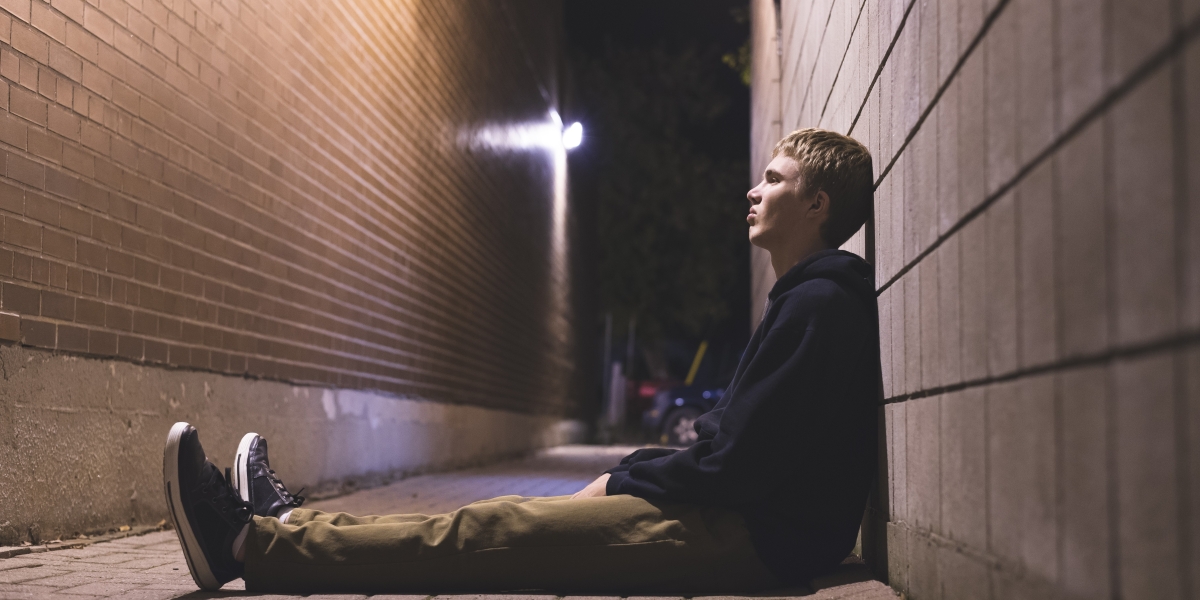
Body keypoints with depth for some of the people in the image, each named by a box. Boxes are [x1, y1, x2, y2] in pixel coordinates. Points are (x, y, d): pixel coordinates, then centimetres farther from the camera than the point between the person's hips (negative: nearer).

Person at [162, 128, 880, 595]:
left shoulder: (821, 304, -14)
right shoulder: (809, 298, 21)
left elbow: (734, 463, -20)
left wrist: (617, 484, -7)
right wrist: (620, 478, 8)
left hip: (761, 539, -10)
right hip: (748, 520, 10)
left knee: (497, 531, -14)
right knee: (518, 519, 7)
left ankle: (249, 542, -11)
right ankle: (290, 523, 12)